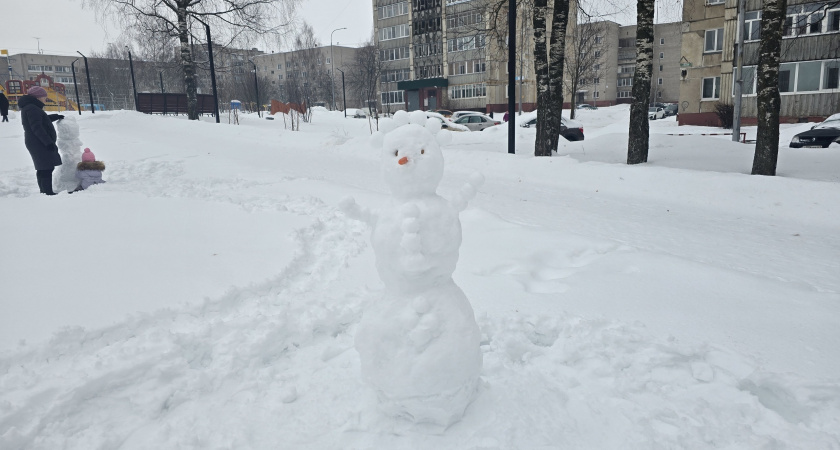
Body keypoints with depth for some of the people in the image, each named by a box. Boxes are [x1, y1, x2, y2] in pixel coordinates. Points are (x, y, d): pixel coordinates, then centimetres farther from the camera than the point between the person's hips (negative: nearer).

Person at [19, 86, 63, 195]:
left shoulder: (28, 107, 18)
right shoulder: (32, 108, -15)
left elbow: (42, 120, 32)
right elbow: (37, 127, -21)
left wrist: (55, 117, 30)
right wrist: (48, 142, -23)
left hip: (36, 143, 11)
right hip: (39, 144, -11)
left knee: (43, 168, 16)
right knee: (47, 168, -14)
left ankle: (44, 191, 23)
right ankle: (48, 192, -17)